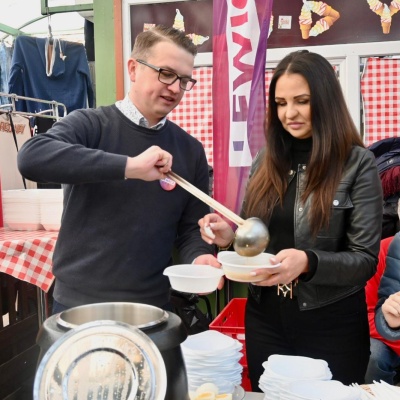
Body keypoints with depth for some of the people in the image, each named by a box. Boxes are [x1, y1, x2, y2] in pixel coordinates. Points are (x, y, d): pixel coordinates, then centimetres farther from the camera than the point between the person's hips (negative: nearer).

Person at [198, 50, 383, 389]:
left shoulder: (358, 163, -10)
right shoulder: (266, 161, 3)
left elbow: (366, 259, -12)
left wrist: (308, 262, -29)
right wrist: (230, 236, -11)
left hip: (331, 324, -4)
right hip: (265, 317, 4)